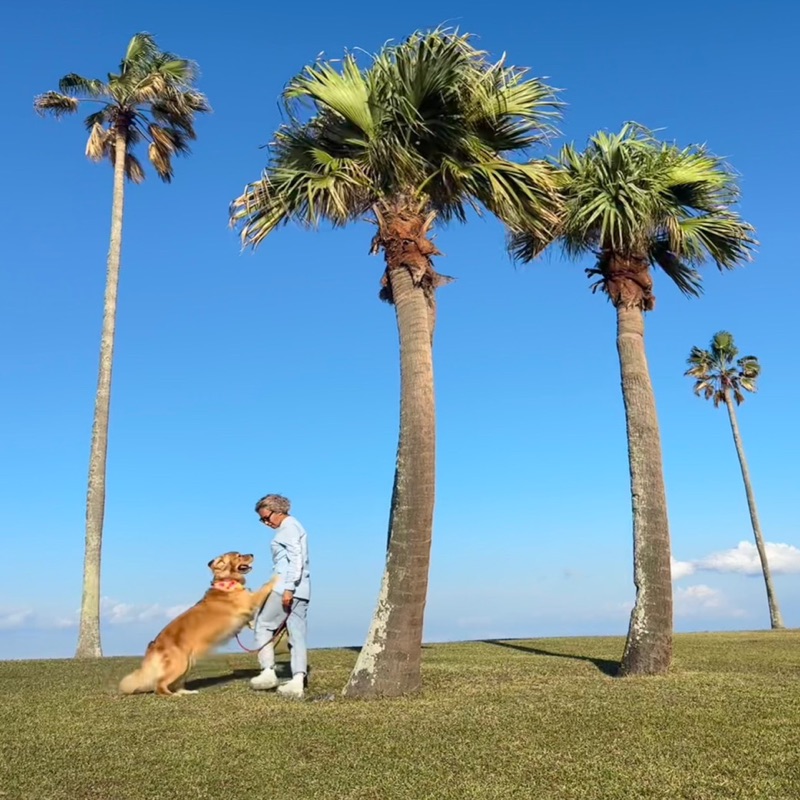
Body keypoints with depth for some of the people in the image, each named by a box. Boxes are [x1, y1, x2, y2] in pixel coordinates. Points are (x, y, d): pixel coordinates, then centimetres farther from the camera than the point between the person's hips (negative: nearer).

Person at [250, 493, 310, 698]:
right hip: (301, 590, 9)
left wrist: (288, 588, -21)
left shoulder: (289, 527, -7)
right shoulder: (293, 527, 22)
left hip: (286, 587, -9)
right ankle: (298, 681, 0)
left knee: (263, 625, 4)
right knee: (297, 635, 3)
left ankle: (268, 672, 4)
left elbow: (296, 559, -17)